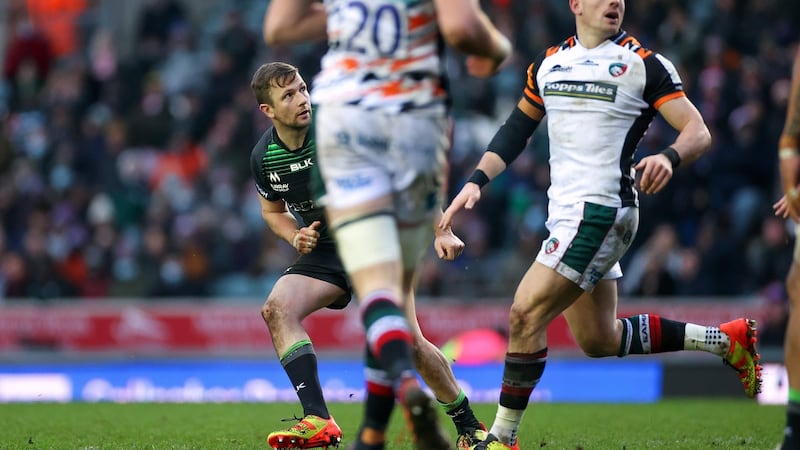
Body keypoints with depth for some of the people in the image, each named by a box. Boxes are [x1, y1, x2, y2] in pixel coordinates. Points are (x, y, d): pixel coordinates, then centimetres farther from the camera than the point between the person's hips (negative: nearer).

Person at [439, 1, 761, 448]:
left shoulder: (644, 63, -4)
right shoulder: (549, 62, 14)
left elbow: (698, 130, -9)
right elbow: (517, 128, 23)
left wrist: (669, 157, -31)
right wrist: (476, 181, 10)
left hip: (601, 210, -8)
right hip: (566, 212, 8)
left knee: (526, 314, -14)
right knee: (600, 340, 14)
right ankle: (725, 339, 28)